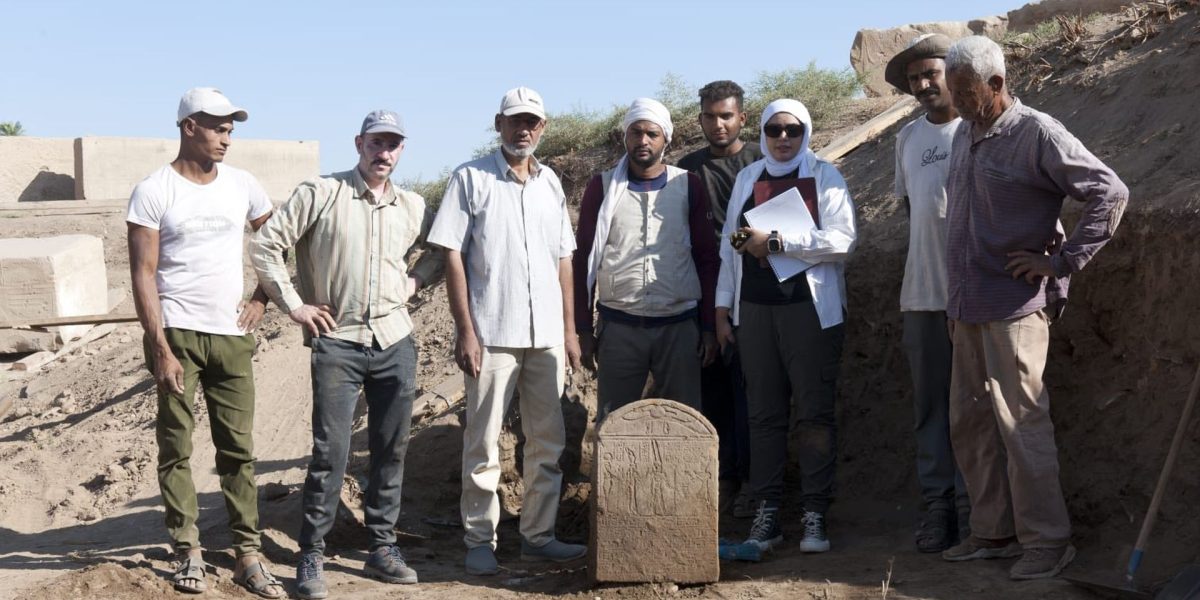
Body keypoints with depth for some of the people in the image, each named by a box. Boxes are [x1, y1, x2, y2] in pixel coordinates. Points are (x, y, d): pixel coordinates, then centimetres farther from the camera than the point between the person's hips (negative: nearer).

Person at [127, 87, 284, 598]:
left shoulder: (242, 185, 8)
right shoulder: (154, 192, -4)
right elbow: (143, 274, -8)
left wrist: (261, 298, 9)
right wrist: (159, 347, -14)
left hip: (232, 334, 4)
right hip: (177, 332, -3)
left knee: (238, 448, 4)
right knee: (176, 446, 2)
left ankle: (249, 555, 8)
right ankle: (188, 551, 11)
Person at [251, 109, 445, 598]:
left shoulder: (413, 207, 8)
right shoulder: (321, 194, -5)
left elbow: (442, 250, 25)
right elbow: (265, 245, -5)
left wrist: (415, 280, 8)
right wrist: (294, 305, -6)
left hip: (395, 342, 4)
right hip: (337, 342, -4)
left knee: (391, 450, 8)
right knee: (330, 452, -6)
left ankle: (382, 549, 20)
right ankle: (311, 557, 5)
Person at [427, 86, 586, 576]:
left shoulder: (550, 182, 11)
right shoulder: (471, 179, -3)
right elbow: (453, 256, -6)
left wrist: (569, 328, 11)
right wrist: (465, 331, -11)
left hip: (547, 334, 5)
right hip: (493, 333, -5)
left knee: (548, 441, 8)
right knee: (484, 443, 1)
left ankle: (538, 535, 19)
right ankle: (480, 541, 11)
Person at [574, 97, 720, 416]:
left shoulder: (688, 186, 5)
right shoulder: (602, 187, 4)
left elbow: (707, 259, 6)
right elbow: (584, 259, 5)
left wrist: (708, 326, 0)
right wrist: (584, 329, 1)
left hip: (679, 326, 0)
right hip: (618, 327, 0)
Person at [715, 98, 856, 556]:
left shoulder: (825, 176, 3)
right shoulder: (747, 178, 15)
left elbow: (842, 239, -10)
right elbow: (731, 245, 16)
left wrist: (777, 242, -14)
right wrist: (722, 308, 11)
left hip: (810, 308, -3)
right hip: (755, 308, 4)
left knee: (814, 412, -3)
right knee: (764, 413, 4)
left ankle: (814, 513, 1)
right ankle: (766, 513, 7)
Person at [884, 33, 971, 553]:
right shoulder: (908, 136, 15)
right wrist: (929, 255, 14)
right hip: (921, 291, 5)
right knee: (930, 403, 7)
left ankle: (974, 509, 7)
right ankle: (938, 505, 14)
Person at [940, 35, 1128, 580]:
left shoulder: (1037, 134, -11)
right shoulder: (964, 136, 12)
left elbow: (1111, 193, -13)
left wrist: (1063, 261, -14)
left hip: (1015, 308, -8)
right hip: (969, 309, 8)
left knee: (1021, 423, -4)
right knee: (970, 423, 12)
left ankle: (1047, 541, 6)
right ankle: (992, 532, 23)